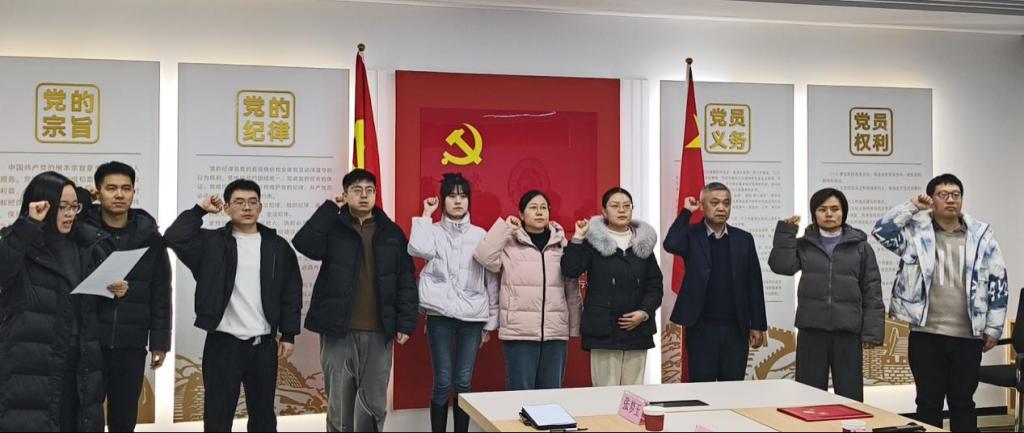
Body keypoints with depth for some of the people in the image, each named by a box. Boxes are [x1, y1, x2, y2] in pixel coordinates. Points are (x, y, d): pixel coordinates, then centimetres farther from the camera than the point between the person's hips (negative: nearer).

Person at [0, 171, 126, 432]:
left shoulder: (86, 245, 11)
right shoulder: (21, 244, -5)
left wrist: (116, 290, -1)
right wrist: (29, 224, -27)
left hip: (80, 360, 5)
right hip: (32, 360, -5)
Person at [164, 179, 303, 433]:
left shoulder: (277, 246, 5)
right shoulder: (211, 242, 2)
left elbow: (292, 293, 6)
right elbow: (174, 238, -15)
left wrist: (288, 335, 2)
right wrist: (200, 210, -8)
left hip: (265, 344, 2)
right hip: (223, 344, -2)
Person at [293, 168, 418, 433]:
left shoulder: (391, 232, 7)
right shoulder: (332, 228, 3)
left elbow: (406, 281, 6)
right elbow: (304, 244, -18)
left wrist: (405, 323, -1)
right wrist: (329, 209, -13)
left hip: (378, 333, 1)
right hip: (338, 331, -1)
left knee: (374, 402, 7)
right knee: (339, 402, 7)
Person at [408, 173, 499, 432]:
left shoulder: (481, 235, 8)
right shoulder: (434, 231, 4)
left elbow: (491, 281, 9)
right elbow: (418, 249, -20)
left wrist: (491, 322, 7)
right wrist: (426, 215, -7)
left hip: (473, 318, 2)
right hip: (440, 316, -1)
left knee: (464, 383, 5)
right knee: (442, 383, -1)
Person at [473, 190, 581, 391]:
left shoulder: (561, 244, 9)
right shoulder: (510, 243, 1)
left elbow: (572, 289, 11)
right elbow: (484, 256, -17)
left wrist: (574, 327, 10)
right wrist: (505, 228, -12)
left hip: (555, 331, 3)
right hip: (520, 331, -3)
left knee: (551, 391, 11)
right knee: (521, 392, 2)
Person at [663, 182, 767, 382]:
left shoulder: (743, 239, 7)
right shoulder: (692, 235, -1)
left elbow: (754, 284, 8)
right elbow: (671, 245, -24)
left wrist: (758, 326, 5)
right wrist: (686, 212, -12)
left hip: (736, 329, 3)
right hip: (702, 328, -2)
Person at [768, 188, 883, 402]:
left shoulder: (860, 247, 7)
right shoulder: (803, 245, 10)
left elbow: (872, 293, 4)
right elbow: (781, 266, -9)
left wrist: (872, 332, -4)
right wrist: (786, 233, -5)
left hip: (847, 332, -1)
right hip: (811, 331, 1)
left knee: (850, 397, 5)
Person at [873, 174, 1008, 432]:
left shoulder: (981, 235, 4)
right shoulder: (917, 232, 2)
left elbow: (997, 283, 6)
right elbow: (882, 231, -13)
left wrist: (993, 328, 3)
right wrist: (912, 207, -10)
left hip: (968, 336, 1)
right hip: (926, 335, -1)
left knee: (963, 402, 11)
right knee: (928, 402, 7)